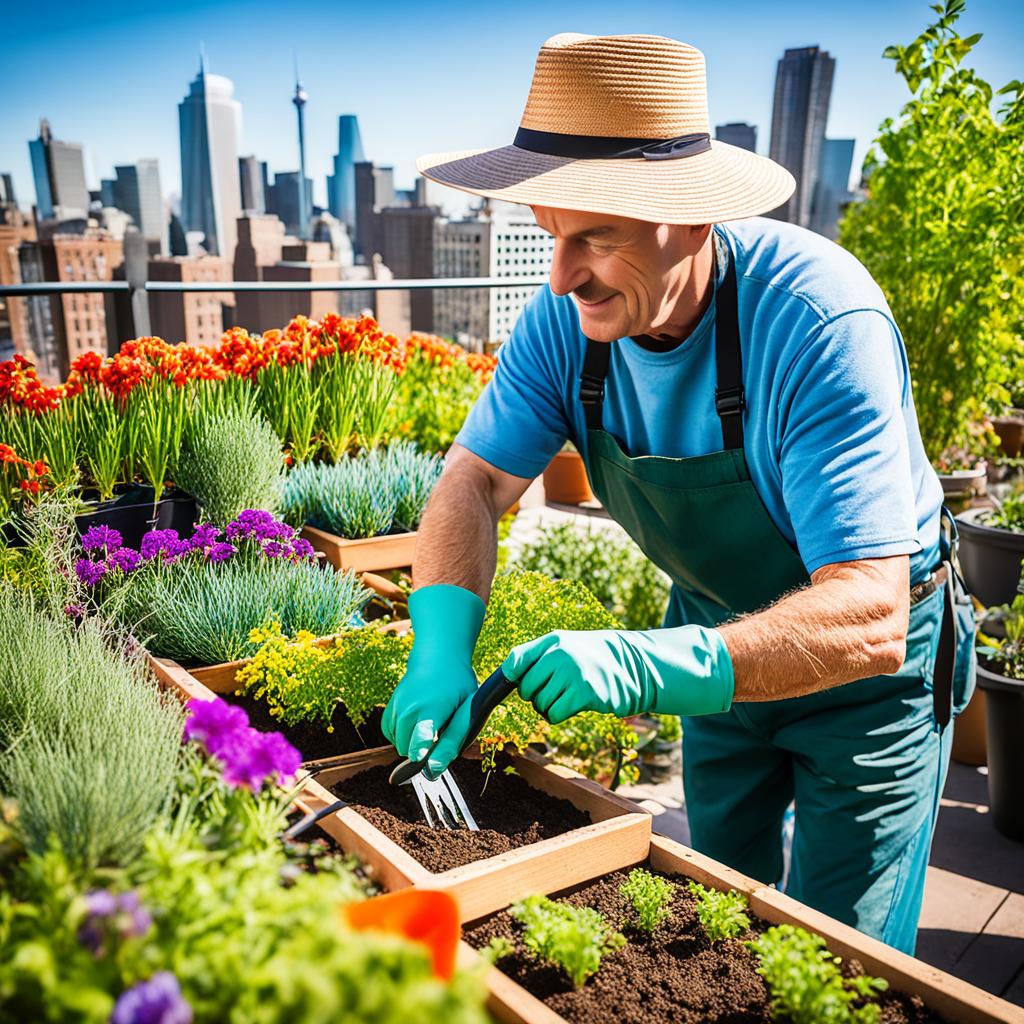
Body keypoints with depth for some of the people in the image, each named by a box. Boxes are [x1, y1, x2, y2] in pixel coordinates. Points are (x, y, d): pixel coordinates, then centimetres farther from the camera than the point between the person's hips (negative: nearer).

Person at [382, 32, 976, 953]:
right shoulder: (569, 315, -18)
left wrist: (648, 665, -52)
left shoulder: (819, 319, -35)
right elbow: (474, 482, -14)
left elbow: (866, 620, -39)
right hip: (724, 637, 5)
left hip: (866, 662, -4)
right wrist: (442, 653, -31)